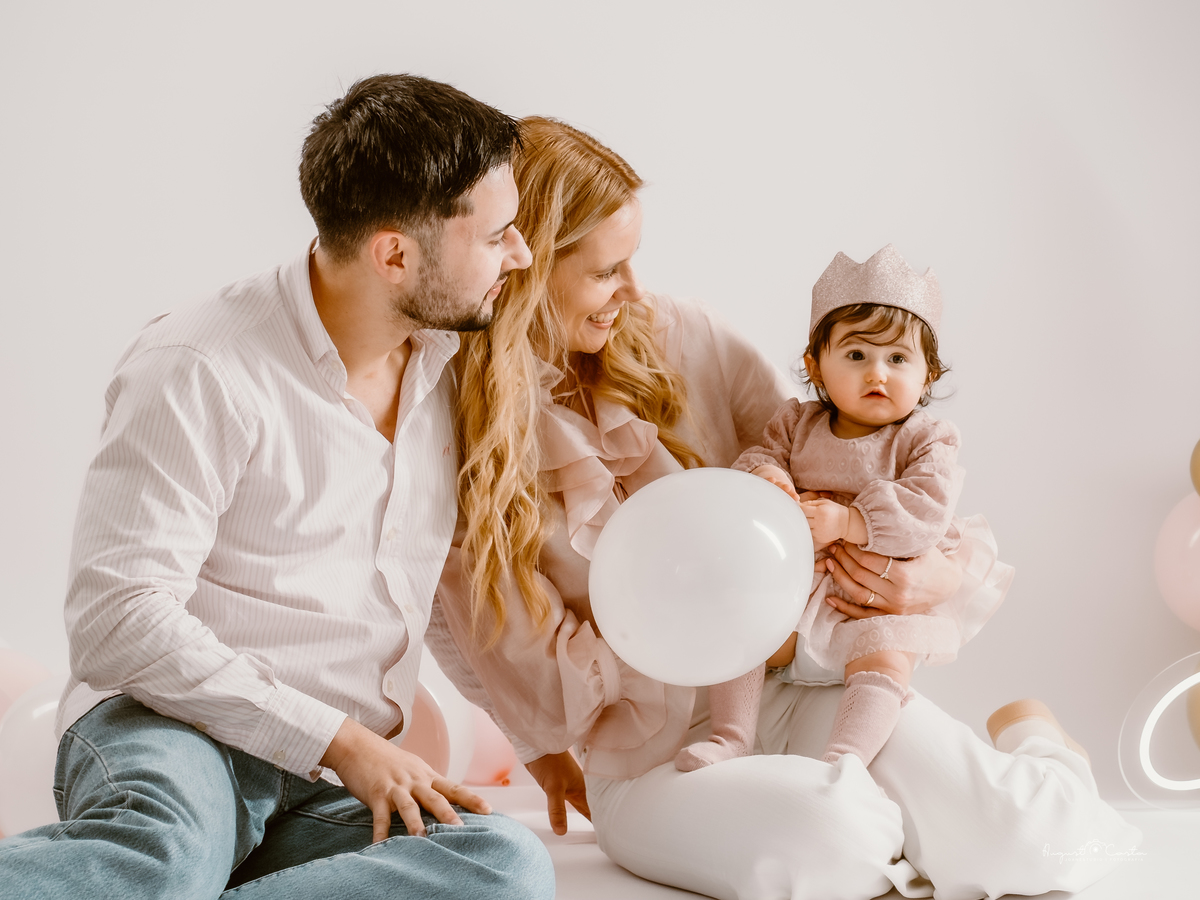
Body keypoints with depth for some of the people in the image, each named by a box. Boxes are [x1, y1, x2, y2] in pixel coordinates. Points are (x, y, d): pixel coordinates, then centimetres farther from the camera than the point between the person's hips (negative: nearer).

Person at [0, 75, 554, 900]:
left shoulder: (450, 372, 15)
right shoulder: (202, 371, -7)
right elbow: (118, 616, -14)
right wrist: (339, 742, -16)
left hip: (341, 797, 6)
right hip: (171, 739, -6)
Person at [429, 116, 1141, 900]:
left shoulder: (677, 338, 2)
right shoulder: (454, 446, -7)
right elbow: (531, 659, -8)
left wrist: (951, 567, -9)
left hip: (791, 687, 3)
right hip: (651, 755, -3)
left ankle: (1031, 742, 15)